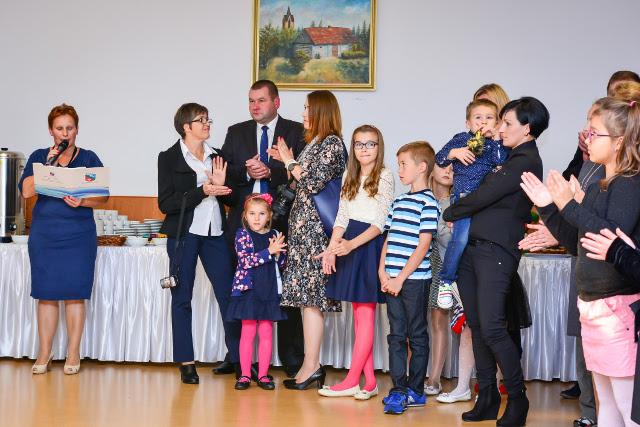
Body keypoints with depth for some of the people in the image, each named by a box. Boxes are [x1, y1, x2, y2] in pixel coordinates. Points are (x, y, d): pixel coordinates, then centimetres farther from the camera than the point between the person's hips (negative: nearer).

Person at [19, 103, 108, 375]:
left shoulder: (89, 158, 6)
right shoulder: (39, 157, 10)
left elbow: (103, 196, 0)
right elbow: (26, 191, -3)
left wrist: (81, 202, -19)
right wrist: (50, 164, -11)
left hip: (79, 235, -1)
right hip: (44, 234, 1)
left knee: (74, 294, -2)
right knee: (46, 294, 3)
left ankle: (73, 356, 6)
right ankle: (44, 355, 10)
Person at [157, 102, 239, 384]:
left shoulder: (217, 157, 13)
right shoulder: (169, 158, 0)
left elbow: (230, 200, 17)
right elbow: (165, 203, -9)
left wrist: (221, 185, -4)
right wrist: (202, 191, -16)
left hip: (215, 233, 3)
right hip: (184, 234, -3)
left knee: (228, 294, -2)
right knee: (181, 298, 3)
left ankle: (238, 357, 5)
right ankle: (186, 362, 10)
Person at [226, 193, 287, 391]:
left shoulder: (274, 235, 7)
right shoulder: (242, 235, -2)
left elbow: (282, 263, 9)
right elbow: (246, 260, -15)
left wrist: (278, 253, -12)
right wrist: (269, 251, -19)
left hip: (269, 291, 3)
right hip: (248, 289, -3)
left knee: (266, 333, 5)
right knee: (248, 332, 3)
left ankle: (263, 375, 11)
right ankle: (245, 375, 9)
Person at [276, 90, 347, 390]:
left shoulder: (332, 143, -9)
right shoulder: (313, 143, 17)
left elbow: (313, 182, -18)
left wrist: (290, 161, -6)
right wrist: (286, 162, 11)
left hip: (315, 228, -9)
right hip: (303, 227, 9)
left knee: (310, 297, -8)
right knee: (306, 297, 9)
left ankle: (310, 367, -4)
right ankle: (313, 365, 13)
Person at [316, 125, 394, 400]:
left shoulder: (384, 176, -4)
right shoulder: (349, 176, 14)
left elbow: (381, 222, -11)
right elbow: (342, 217, 13)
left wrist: (352, 244, -21)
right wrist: (331, 249, 1)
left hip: (371, 244, -6)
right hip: (348, 245, 7)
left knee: (365, 314, -5)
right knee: (359, 314, 5)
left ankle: (351, 381, -4)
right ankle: (369, 382, 8)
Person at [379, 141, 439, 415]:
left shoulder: (428, 203, -8)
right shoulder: (398, 202, 15)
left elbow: (423, 246, -13)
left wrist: (400, 278, -14)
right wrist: (383, 271, 3)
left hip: (415, 279, -7)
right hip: (393, 280, 7)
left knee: (417, 336, 3)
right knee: (396, 334, 6)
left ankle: (415, 390, 11)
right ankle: (399, 389, 10)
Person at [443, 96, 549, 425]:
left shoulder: (525, 161, -10)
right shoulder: (512, 159, 20)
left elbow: (482, 198, -11)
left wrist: (450, 213, 3)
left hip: (496, 252, -9)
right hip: (472, 248, 9)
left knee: (492, 328, -11)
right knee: (476, 327, 9)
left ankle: (517, 399, 2)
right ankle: (487, 399, 16)